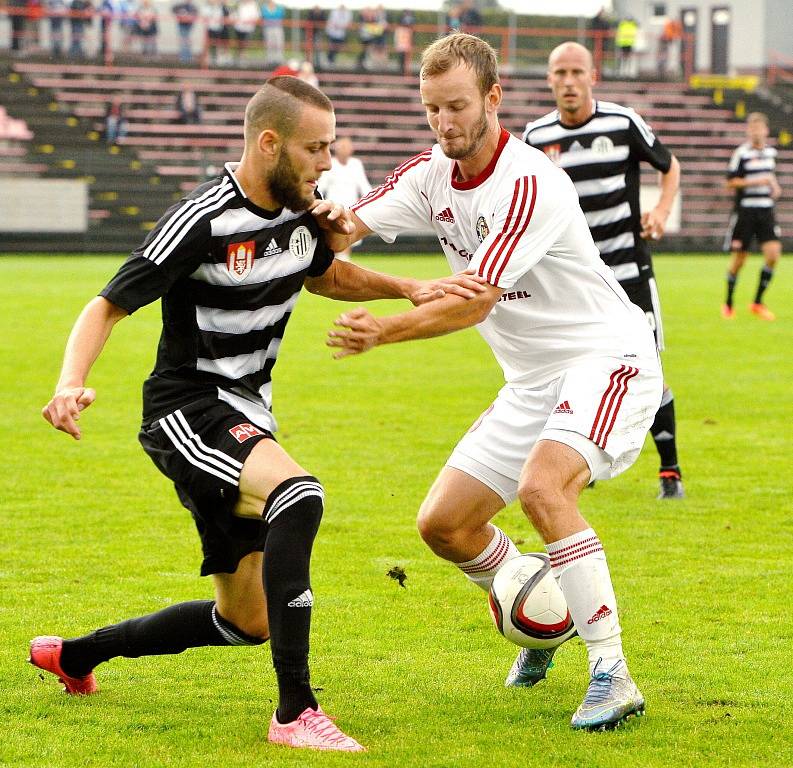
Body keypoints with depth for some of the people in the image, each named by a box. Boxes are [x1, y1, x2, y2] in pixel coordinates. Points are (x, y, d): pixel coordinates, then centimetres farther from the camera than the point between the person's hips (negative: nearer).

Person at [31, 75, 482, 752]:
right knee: (298, 496, -36)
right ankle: (296, 713, -34)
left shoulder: (301, 211, 3)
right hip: (186, 411, -9)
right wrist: (72, 381, -37)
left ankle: (76, 655, 34)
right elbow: (107, 307, -18)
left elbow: (324, 274, 25)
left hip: (244, 418, 9)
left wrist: (406, 288, 8)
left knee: (247, 621, 13)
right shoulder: (203, 222, -20)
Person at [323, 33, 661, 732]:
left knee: (542, 487, -34)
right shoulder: (432, 174, 1)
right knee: (443, 524, 5)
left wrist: (382, 332, -39)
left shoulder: (530, 184, -23)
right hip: (533, 379, 9)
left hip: (607, 358, -9)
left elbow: (475, 302, -28)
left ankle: (611, 674, -29)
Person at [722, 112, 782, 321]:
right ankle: (728, 305, 19)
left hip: (766, 210, 5)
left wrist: (774, 185, 10)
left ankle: (757, 303, 4)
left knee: (773, 253, -10)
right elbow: (731, 182, -10)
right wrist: (756, 181, -17)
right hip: (745, 211, -5)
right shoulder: (741, 154, -8)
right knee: (738, 259, 1)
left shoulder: (771, 152, 10)